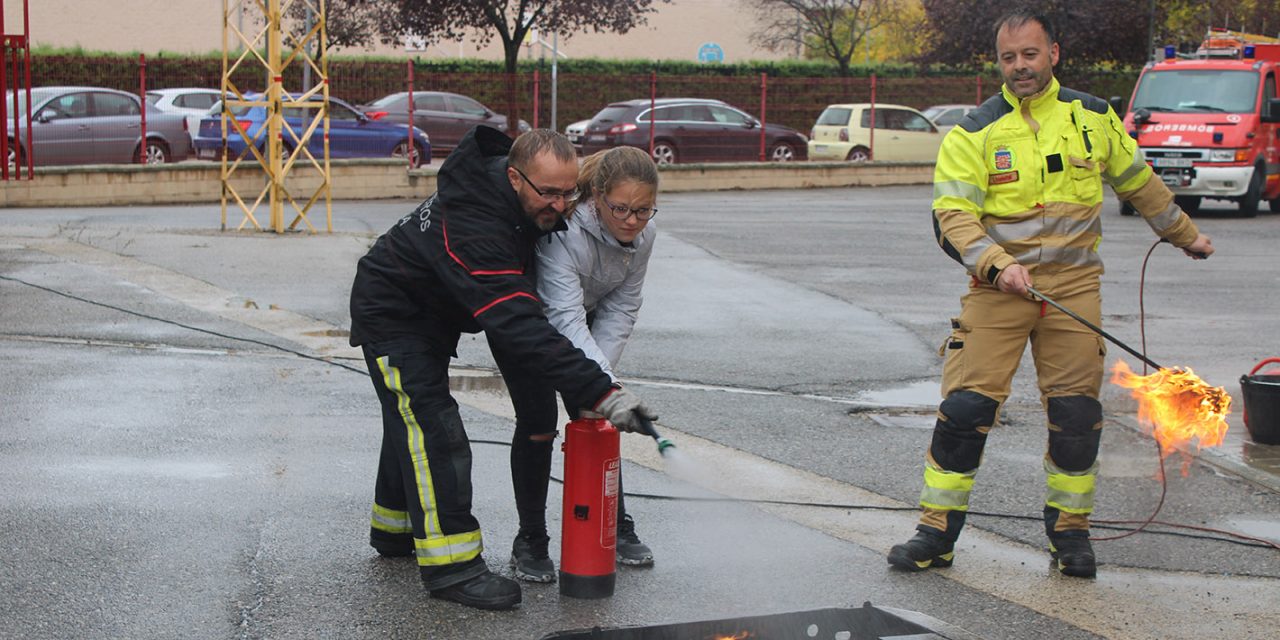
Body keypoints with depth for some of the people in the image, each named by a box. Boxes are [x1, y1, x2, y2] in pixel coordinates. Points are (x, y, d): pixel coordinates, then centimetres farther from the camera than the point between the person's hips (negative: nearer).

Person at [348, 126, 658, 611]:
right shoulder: (473, 226, -41)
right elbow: (521, 329, -47)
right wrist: (601, 393, -51)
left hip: (431, 315, 10)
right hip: (391, 313, -10)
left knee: (414, 420, 20)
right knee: (432, 426, -16)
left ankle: (395, 532, 37)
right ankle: (451, 566, -15)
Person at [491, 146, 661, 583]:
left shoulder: (642, 237, -19)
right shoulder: (563, 231, -40)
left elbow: (619, 311, -11)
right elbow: (565, 318, -46)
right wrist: (606, 386, -55)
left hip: (578, 321, 6)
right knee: (538, 419, -13)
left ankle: (616, 528, 17)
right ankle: (530, 542, -2)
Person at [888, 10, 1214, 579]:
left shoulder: (1092, 118, 8)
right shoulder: (974, 133, -1)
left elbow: (1138, 182, 23)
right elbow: (952, 215, -9)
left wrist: (1183, 233, 34)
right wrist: (996, 264, -25)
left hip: (1073, 286, 2)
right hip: (997, 286, -2)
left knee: (1076, 413, 0)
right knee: (966, 405, -8)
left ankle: (1069, 531, 18)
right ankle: (936, 534, 1)